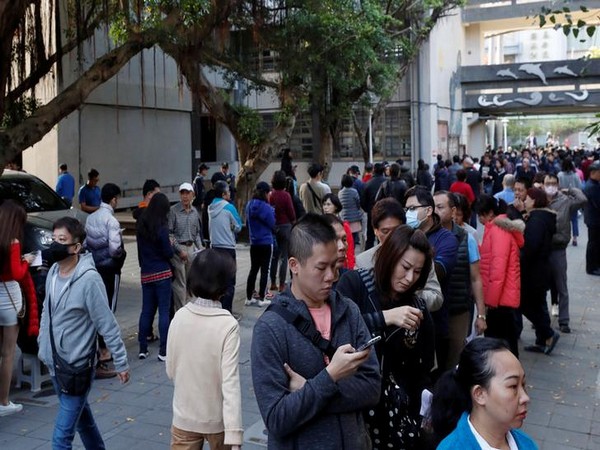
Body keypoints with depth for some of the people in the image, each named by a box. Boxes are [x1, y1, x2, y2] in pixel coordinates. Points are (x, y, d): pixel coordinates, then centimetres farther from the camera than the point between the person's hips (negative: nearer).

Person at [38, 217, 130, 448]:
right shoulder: (53, 272, 0)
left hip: (76, 367, -7)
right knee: (81, 416, 24)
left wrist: (120, 362, -13)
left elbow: (107, 324, -18)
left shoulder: (89, 279, -22)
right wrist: (42, 345, 17)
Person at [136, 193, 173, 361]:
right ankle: (164, 350, 0)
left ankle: (143, 348, 14)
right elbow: (168, 253, -11)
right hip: (162, 273, -5)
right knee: (164, 310, 0)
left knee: (146, 310, 11)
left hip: (145, 273, 6)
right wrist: (171, 246, 8)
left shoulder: (141, 225, 3)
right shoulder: (161, 227, -14)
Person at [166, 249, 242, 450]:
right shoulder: (228, 325, -19)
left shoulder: (179, 317, -8)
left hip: (184, 417, 3)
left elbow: (171, 371, 2)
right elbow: (230, 384, -23)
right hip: (217, 419, -2)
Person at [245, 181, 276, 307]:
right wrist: (272, 212, 2)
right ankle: (261, 299, 7)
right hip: (266, 243, -6)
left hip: (254, 242, 6)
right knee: (264, 270, 3)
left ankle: (249, 298, 17)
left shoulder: (249, 206, 2)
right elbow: (272, 225, -9)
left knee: (253, 269, 13)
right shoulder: (266, 207, -17)